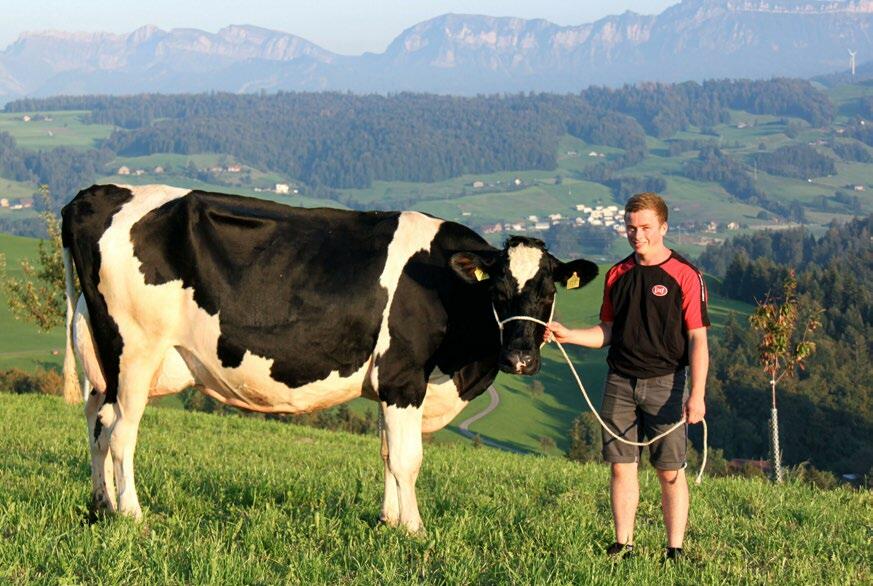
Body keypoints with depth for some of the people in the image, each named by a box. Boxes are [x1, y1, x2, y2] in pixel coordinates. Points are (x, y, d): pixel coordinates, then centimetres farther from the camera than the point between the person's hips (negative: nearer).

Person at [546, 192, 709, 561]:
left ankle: (675, 551, 4)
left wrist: (696, 395, -14)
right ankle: (623, 545, 12)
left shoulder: (685, 276, -5)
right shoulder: (618, 275, 11)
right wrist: (567, 335, 1)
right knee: (621, 466, 4)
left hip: (664, 383, -4)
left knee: (670, 472, -2)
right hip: (619, 382, 4)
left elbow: (698, 339, -7)